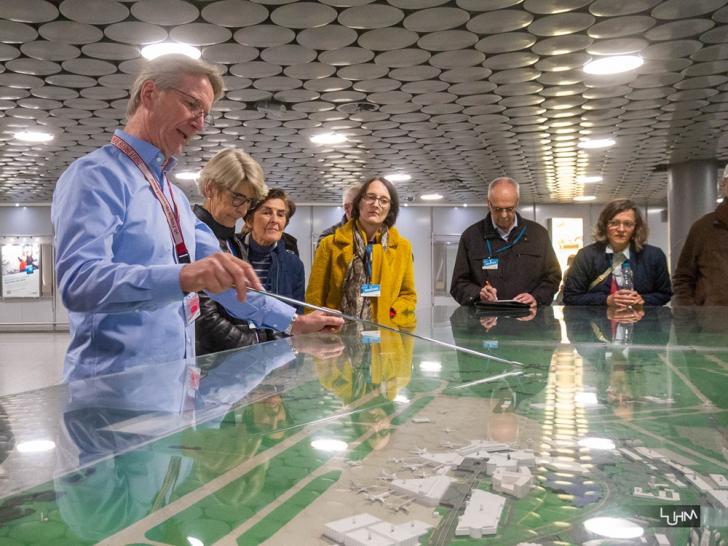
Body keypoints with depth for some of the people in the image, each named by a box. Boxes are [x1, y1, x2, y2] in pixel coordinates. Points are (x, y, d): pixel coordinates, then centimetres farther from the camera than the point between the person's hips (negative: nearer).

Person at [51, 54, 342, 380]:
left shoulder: (174, 196, 16)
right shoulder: (95, 175, -11)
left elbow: (220, 275, 19)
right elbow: (78, 282, -25)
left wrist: (291, 321, 13)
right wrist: (182, 277, -38)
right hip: (114, 387, -8)